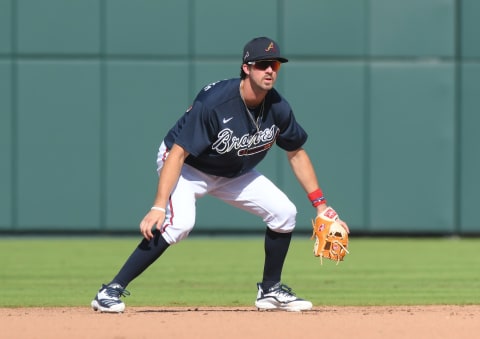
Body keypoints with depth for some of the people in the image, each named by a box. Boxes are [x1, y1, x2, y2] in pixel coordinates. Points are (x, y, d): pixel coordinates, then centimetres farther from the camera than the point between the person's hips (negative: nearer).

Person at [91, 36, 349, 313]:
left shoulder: (278, 109, -15)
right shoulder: (213, 103, -33)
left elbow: (296, 154, 2)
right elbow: (178, 153, -32)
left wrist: (320, 204, -2)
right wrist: (159, 207, -40)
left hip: (234, 173, 7)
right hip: (189, 167, -7)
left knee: (284, 213, -3)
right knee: (179, 222, -32)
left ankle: (271, 290, 17)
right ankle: (111, 291, -27)